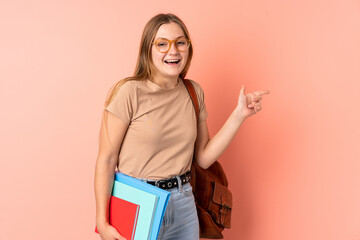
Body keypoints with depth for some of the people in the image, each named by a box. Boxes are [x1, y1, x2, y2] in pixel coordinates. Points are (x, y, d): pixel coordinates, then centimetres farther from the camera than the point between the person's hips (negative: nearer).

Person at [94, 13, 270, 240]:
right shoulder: (130, 92, -14)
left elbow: (203, 158, 3)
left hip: (183, 204, 5)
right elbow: (106, 160, -13)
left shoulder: (194, 92, 3)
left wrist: (239, 115, -3)